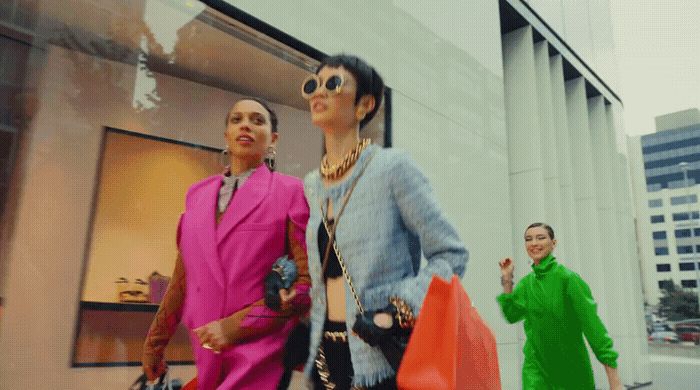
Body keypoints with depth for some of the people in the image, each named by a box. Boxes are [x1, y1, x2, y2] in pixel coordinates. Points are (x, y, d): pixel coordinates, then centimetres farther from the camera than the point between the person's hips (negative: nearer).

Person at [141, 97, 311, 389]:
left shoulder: (289, 191, -7)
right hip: (207, 351, 4)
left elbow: (307, 281, -10)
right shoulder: (197, 193, 8)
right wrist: (156, 341, 18)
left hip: (260, 353, -4)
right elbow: (184, 277, 14)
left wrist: (234, 326, -13)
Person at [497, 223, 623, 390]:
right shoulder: (526, 282, 2)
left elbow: (593, 325, -18)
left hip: (572, 368, -3)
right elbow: (511, 315, 4)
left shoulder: (568, 278, -15)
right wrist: (507, 280, -4)